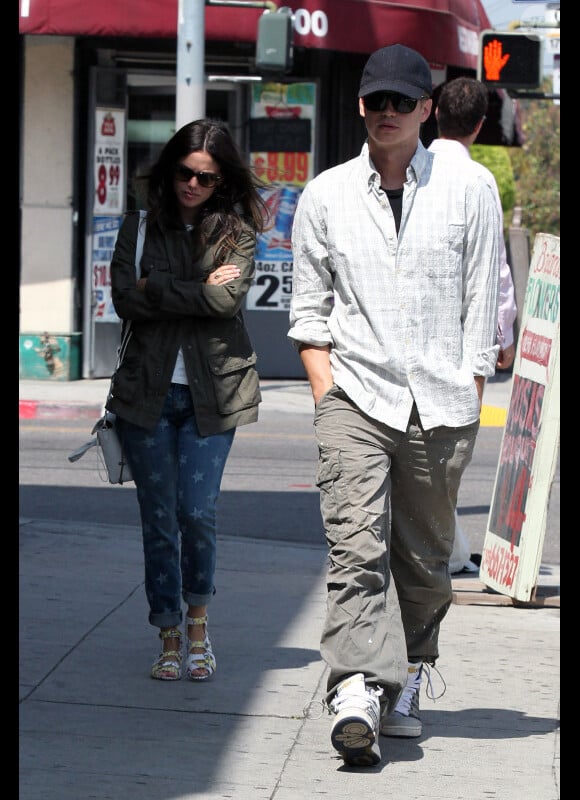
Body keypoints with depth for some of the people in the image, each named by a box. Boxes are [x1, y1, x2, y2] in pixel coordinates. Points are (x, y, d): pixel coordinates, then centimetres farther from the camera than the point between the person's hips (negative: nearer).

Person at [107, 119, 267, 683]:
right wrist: (199, 289, -7)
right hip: (147, 388, 2)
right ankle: (169, 639, 12)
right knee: (158, 518, 2)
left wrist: (158, 289, -8)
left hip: (212, 391, -2)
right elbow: (125, 298, -4)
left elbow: (227, 298, -13)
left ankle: (197, 621, 16)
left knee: (197, 512, -9)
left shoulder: (236, 231, 3)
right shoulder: (142, 225, 8)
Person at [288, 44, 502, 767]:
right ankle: (356, 695, -26)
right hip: (356, 399, 0)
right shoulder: (325, 196, 9)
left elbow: (483, 302, 7)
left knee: (424, 562, 7)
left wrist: (469, 398, 2)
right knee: (356, 550, -16)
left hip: (441, 407, 1)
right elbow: (308, 308, 13)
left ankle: (403, 687, 23)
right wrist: (326, 394, 2)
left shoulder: (469, 190, 6)